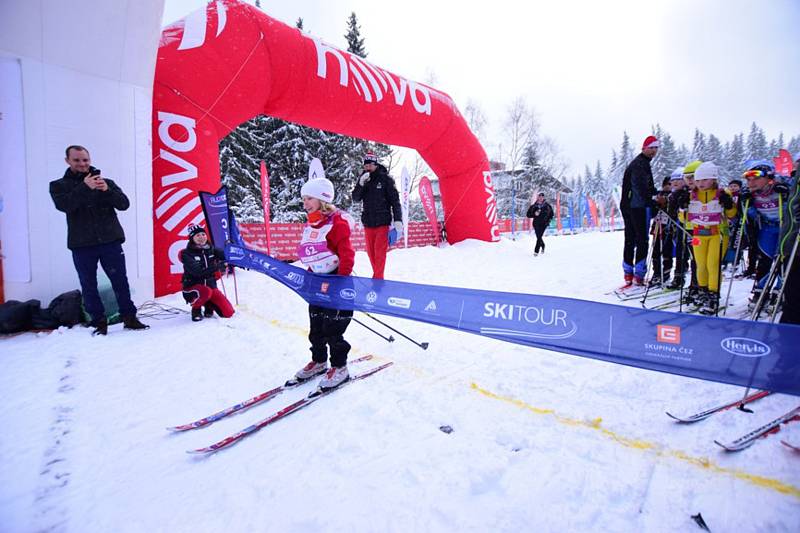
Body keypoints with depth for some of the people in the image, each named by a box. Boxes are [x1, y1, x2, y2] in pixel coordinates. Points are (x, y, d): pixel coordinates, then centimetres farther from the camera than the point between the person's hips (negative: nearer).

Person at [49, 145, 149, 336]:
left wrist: (107, 190, -18)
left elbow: (124, 204, -2)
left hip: (111, 241, 0)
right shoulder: (58, 185, 9)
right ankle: (99, 322, 15)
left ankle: (129, 317, 9)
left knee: (120, 281, 0)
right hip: (81, 245, 1)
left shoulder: (105, 182, 10)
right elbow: (64, 205, -11)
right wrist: (84, 188, -21)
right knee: (89, 286, 5)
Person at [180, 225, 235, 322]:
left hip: (211, 286, 4)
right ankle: (196, 309, -6)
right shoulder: (187, 254, -11)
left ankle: (209, 305, 22)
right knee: (206, 291, -40)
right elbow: (197, 271, -25)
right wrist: (217, 267, -35)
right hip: (193, 288, -4)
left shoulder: (211, 249, 3)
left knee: (228, 313, -9)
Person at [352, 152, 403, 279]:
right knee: (371, 251, 8)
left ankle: (378, 278, -5)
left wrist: (398, 220, -12)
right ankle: (377, 275, 21)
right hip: (368, 223, 4)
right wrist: (361, 184, -15)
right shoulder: (363, 179, 10)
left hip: (382, 222, -4)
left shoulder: (385, 179, -2)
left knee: (379, 251, -9)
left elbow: (395, 200, -3)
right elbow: (356, 198, 3)